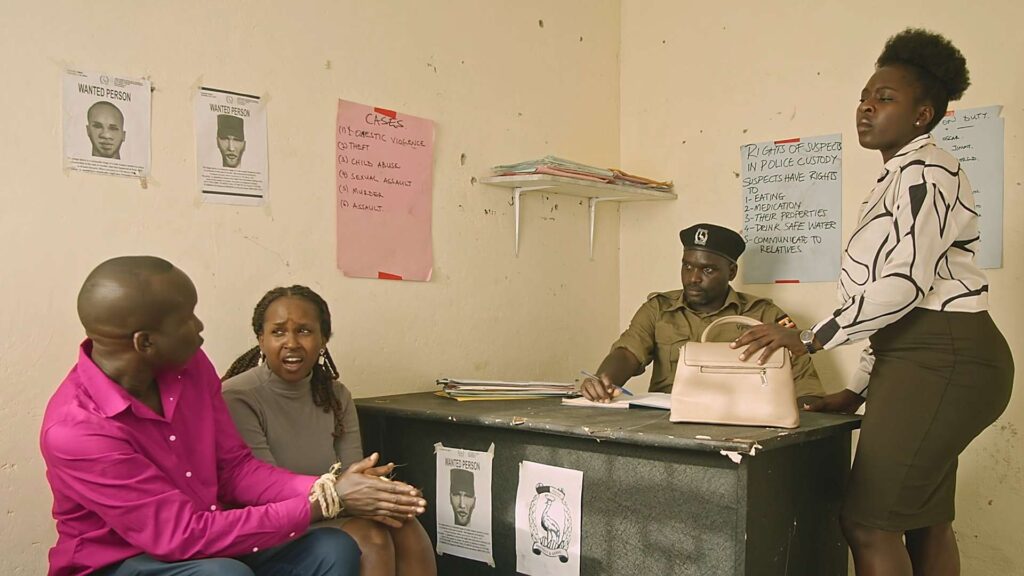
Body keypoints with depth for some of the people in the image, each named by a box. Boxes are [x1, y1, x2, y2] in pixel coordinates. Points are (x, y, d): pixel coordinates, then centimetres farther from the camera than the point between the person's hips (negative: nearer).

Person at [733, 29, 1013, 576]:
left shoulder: (925, 170, -10)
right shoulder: (896, 180, 21)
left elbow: (904, 283, -22)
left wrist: (808, 338, -19)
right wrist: (859, 389, 17)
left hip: (943, 360, -11)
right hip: (924, 361, 11)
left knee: (868, 524, -10)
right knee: (925, 522, 15)